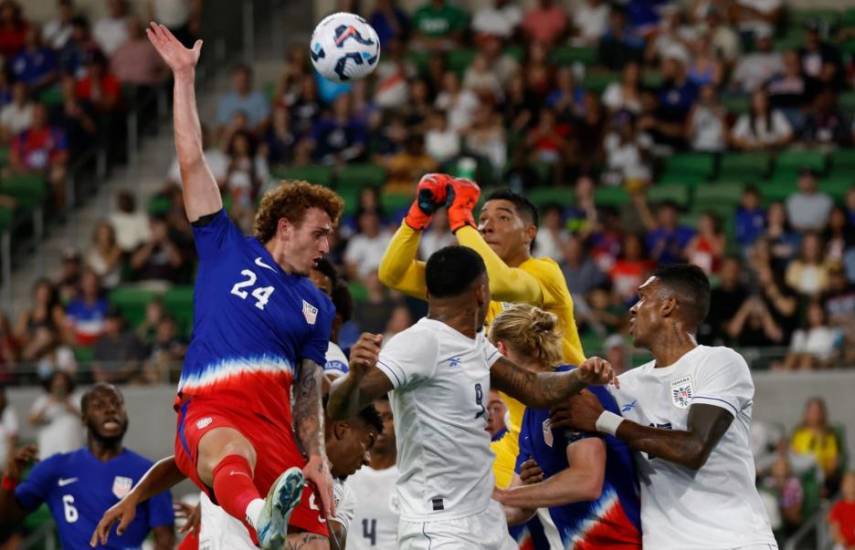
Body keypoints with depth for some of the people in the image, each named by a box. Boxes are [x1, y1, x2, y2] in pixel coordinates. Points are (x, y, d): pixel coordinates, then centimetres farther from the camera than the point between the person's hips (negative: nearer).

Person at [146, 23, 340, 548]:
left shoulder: (317, 306, 26)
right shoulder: (228, 248, 17)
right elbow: (192, 160, 14)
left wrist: (317, 460, 6)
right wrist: (184, 76, 12)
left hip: (276, 426, 5)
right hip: (211, 411, -5)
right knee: (230, 453, -41)